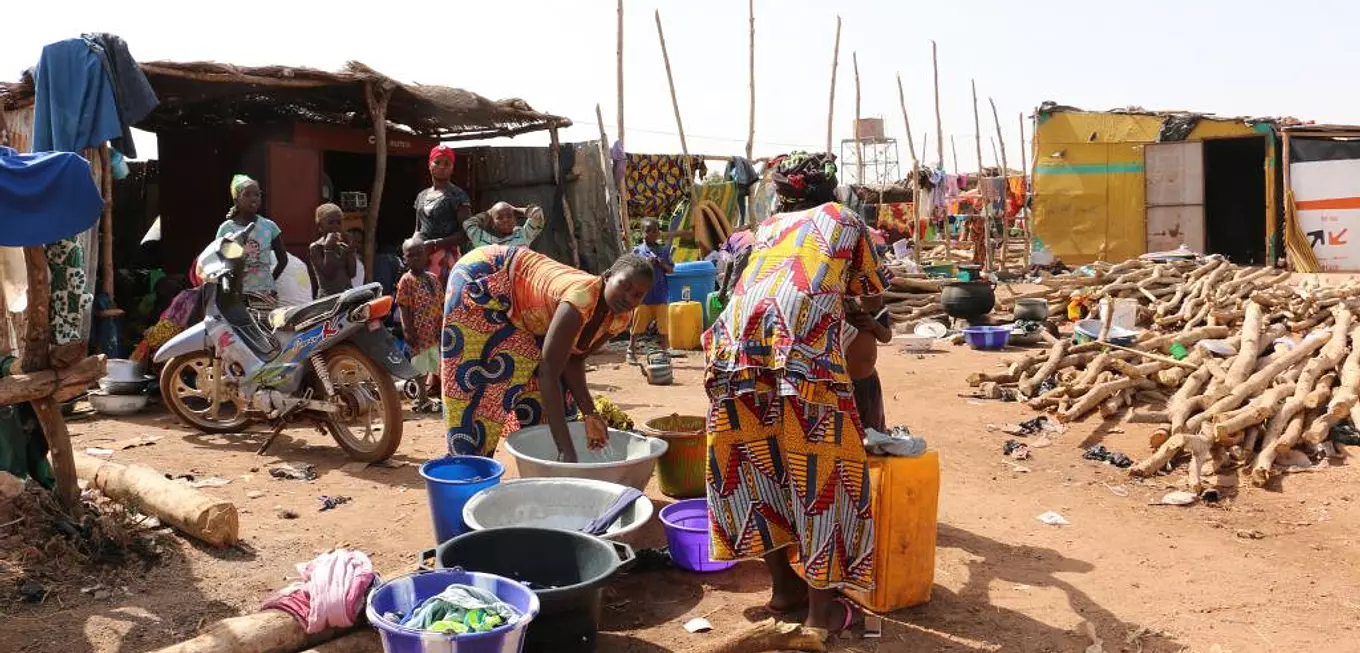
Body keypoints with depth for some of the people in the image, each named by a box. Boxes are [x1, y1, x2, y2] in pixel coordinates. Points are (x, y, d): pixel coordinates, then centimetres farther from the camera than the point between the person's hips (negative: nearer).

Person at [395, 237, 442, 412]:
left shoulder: (432, 278, 8)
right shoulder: (406, 280, -9)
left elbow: (439, 303, 11)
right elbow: (404, 307, -11)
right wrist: (408, 330, -16)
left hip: (435, 330, 6)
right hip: (419, 330, -6)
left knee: (437, 363, 14)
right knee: (420, 365, 1)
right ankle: (422, 398, 10)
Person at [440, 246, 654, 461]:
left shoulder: (619, 318, -14)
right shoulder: (582, 298, -40)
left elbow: (573, 359, -3)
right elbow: (548, 374, -42)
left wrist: (589, 413, -16)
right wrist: (566, 450, -43)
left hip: (519, 308, 8)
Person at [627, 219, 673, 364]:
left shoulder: (664, 250, 8)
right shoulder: (637, 251, 2)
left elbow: (671, 270, 8)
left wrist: (663, 265, -12)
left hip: (661, 294, 2)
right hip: (642, 293, -2)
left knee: (663, 325, 5)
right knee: (637, 325, 4)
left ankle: (664, 352, 14)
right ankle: (631, 352, 14)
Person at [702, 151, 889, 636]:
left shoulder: (768, 226, 34)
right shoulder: (846, 220, 27)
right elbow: (873, 297, 34)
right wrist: (866, 313, 57)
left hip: (738, 338, 4)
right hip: (804, 341, -4)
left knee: (756, 460, 14)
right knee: (818, 464, 5)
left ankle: (784, 586, 25)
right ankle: (823, 603, 11)